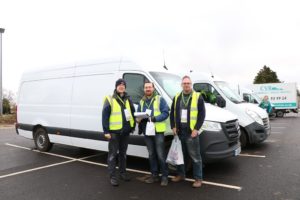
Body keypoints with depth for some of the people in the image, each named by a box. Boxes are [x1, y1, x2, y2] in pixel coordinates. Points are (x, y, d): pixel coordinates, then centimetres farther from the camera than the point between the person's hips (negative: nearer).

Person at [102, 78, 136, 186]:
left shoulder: (128, 99, 12)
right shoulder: (110, 99, -6)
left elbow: (133, 112, 16)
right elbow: (105, 116, -9)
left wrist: (133, 125, 7)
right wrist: (106, 131, -14)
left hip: (125, 131, 6)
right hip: (114, 131, -5)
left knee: (123, 153, 17)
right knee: (113, 154, 2)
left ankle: (123, 172, 30)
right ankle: (112, 176, 11)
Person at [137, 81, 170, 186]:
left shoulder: (160, 99, -1)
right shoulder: (141, 102, 16)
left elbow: (165, 113, -10)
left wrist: (154, 118, -21)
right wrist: (138, 119, -4)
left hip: (158, 131, -5)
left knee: (160, 155, -4)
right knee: (151, 154, 13)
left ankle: (164, 176, 9)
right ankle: (154, 175, 25)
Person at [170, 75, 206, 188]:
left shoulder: (198, 97, -2)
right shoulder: (176, 97, 11)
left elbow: (202, 114, -6)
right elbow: (172, 113, 12)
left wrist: (196, 129, -12)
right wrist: (173, 127, 2)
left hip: (191, 132, -4)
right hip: (179, 132, 5)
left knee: (195, 157, 1)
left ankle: (198, 179, 13)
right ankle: (181, 174, 31)